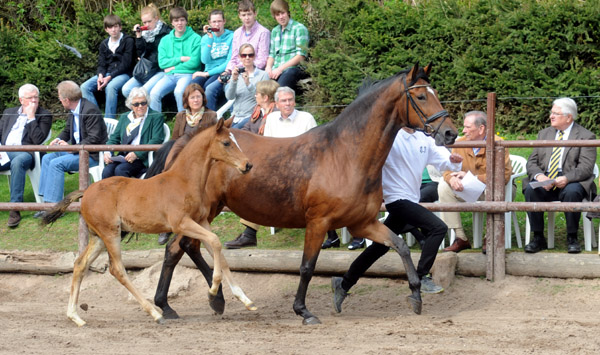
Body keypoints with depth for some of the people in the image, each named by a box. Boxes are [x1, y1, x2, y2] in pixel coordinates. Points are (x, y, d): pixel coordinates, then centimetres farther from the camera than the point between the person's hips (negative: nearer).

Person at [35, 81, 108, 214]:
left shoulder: (90, 110, -19)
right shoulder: (73, 112, 9)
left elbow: (94, 139, -23)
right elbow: (67, 131, 24)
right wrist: (59, 139, 1)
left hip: (92, 155, -10)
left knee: (56, 163, -22)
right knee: (47, 158, 0)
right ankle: (47, 200, -5)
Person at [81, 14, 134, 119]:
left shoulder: (128, 41, -4)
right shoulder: (104, 44, 15)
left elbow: (126, 64, -11)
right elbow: (101, 64, 11)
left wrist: (110, 77, -19)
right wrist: (100, 76, -13)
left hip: (123, 74, -6)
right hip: (107, 73, 6)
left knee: (110, 87, -38)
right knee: (84, 87, -16)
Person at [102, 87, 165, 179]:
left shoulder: (156, 117, 6)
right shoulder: (124, 117, 24)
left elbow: (156, 140, -6)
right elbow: (114, 138, 21)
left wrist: (136, 154, -17)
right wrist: (107, 152, -2)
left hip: (142, 158, -5)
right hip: (123, 156, 5)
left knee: (120, 170, -32)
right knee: (107, 171, -26)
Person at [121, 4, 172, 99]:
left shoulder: (165, 32, -4)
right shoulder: (144, 33, 12)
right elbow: (140, 54, 5)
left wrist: (150, 63, -6)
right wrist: (138, 37, -3)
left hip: (161, 70, -6)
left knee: (145, 90, -31)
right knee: (126, 89, -15)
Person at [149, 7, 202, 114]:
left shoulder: (195, 38, 4)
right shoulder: (165, 40, 16)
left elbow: (194, 62, -6)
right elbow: (162, 62, 5)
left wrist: (174, 67, -3)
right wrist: (181, 59, -5)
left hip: (187, 74, -4)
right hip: (169, 76, 4)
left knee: (179, 91, -36)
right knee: (154, 93, -25)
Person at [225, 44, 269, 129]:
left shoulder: (262, 75, 1)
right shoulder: (237, 74, 14)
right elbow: (229, 97, 1)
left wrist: (248, 84, -22)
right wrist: (234, 80, -15)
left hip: (251, 116, -4)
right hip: (236, 117, 4)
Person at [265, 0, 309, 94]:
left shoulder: (299, 28, 2)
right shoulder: (275, 31, 24)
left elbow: (301, 56, -6)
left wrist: (280, 68, -12)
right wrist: (268, 67, 2)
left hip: (294, 68, -5)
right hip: (276, 71, 5)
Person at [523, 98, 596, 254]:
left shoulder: (586, 136, 2)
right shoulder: (544, 133, 19)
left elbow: (586, 168, -8)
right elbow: (532, 162, 12)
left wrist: (566, 178, -27)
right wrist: (539, 176, -12)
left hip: (571, 182, -4)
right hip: (544, 182, 4)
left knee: (571, 192, -37)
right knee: (531, 190, -28)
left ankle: (572, 239, -21)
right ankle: (538, 238, -20)